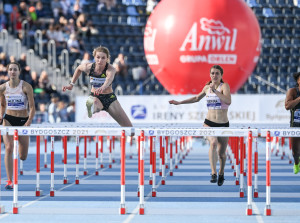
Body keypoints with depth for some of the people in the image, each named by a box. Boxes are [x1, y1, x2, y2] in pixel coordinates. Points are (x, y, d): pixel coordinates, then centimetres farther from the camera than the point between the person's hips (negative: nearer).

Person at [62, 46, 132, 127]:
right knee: (94, 102, -42)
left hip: (110, 98, 0)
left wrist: (103, 88, -71)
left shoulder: (111, 69, -24)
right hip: (95, 96, 0)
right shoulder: (88, 67, -14)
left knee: (128, 127, -3)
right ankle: (91, 108, -72)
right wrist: (72, 84, 10)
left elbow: (109, 79, -49)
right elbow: (78, 69, 12)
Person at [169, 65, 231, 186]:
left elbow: (228, 101, -27)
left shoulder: (224, 86, -7)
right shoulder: (207, 87, 7)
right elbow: (197, 98, 27)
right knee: (213, 143, -28)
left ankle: (221, 173, 39)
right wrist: (179, 102, 27)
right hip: (209, 123, 2)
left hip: (223, 125, -2)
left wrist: (215, 91, -33)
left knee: (221, 154, 8)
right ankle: (213, 174, -34)